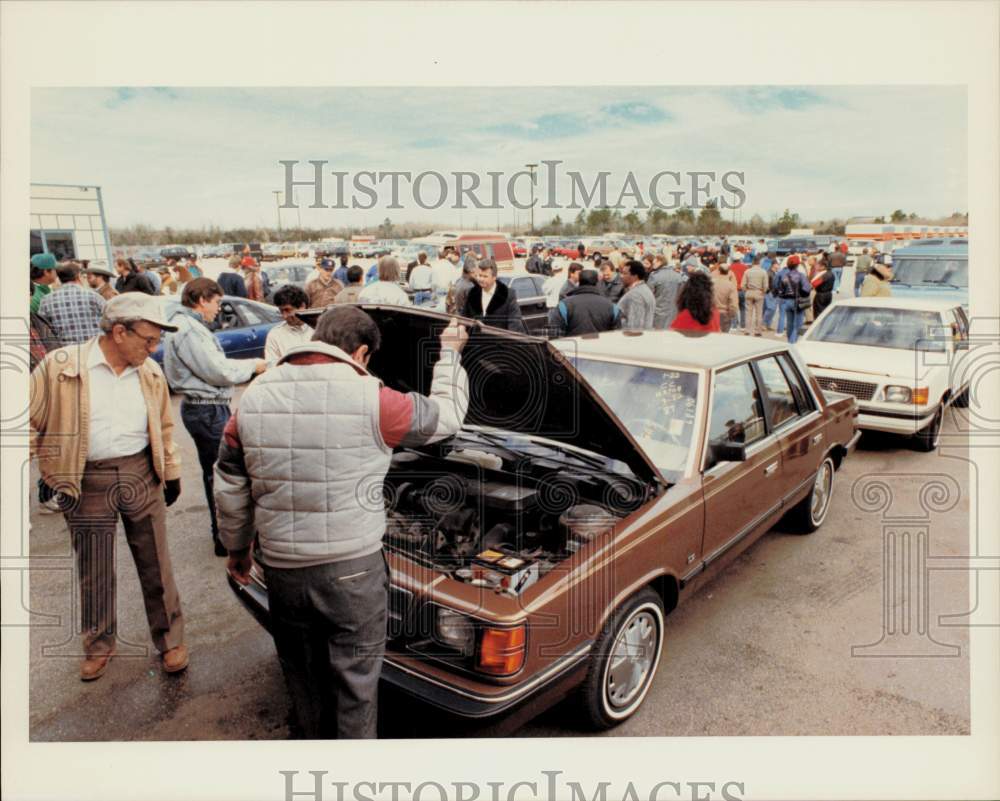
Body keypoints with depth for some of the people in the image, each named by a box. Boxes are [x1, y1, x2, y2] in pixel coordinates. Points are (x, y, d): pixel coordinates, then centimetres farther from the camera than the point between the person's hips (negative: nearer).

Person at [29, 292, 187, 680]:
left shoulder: (150, 372, 2)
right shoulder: (61, 366, -11)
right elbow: (32, 420, -3)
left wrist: (172, 471, 16)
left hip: (142, 476, 2)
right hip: (87, 483, -2)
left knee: (156, 565, 10)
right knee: (93, 571, 13)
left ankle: (170, 638, 27)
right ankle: (99, 645, 34)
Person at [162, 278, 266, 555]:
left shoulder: (188, 326, 14)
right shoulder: (188, 329, -19)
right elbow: (220, 372, -20)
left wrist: (249, 368, 5)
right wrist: (253, 365, -5)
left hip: (206, 407, 11)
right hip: (207, 410, -11)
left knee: (215, 472, 19)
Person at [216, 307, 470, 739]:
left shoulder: (253, 397, -2)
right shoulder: (370, 399, -18)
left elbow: (229, 486, 6)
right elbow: (447, 415, -1)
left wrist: (238, 547, 20)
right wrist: (450, 352, 13)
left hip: (282, 569, 5)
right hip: (352, 572, -4)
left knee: (302, 676, 25)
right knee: (355, 683, 15)